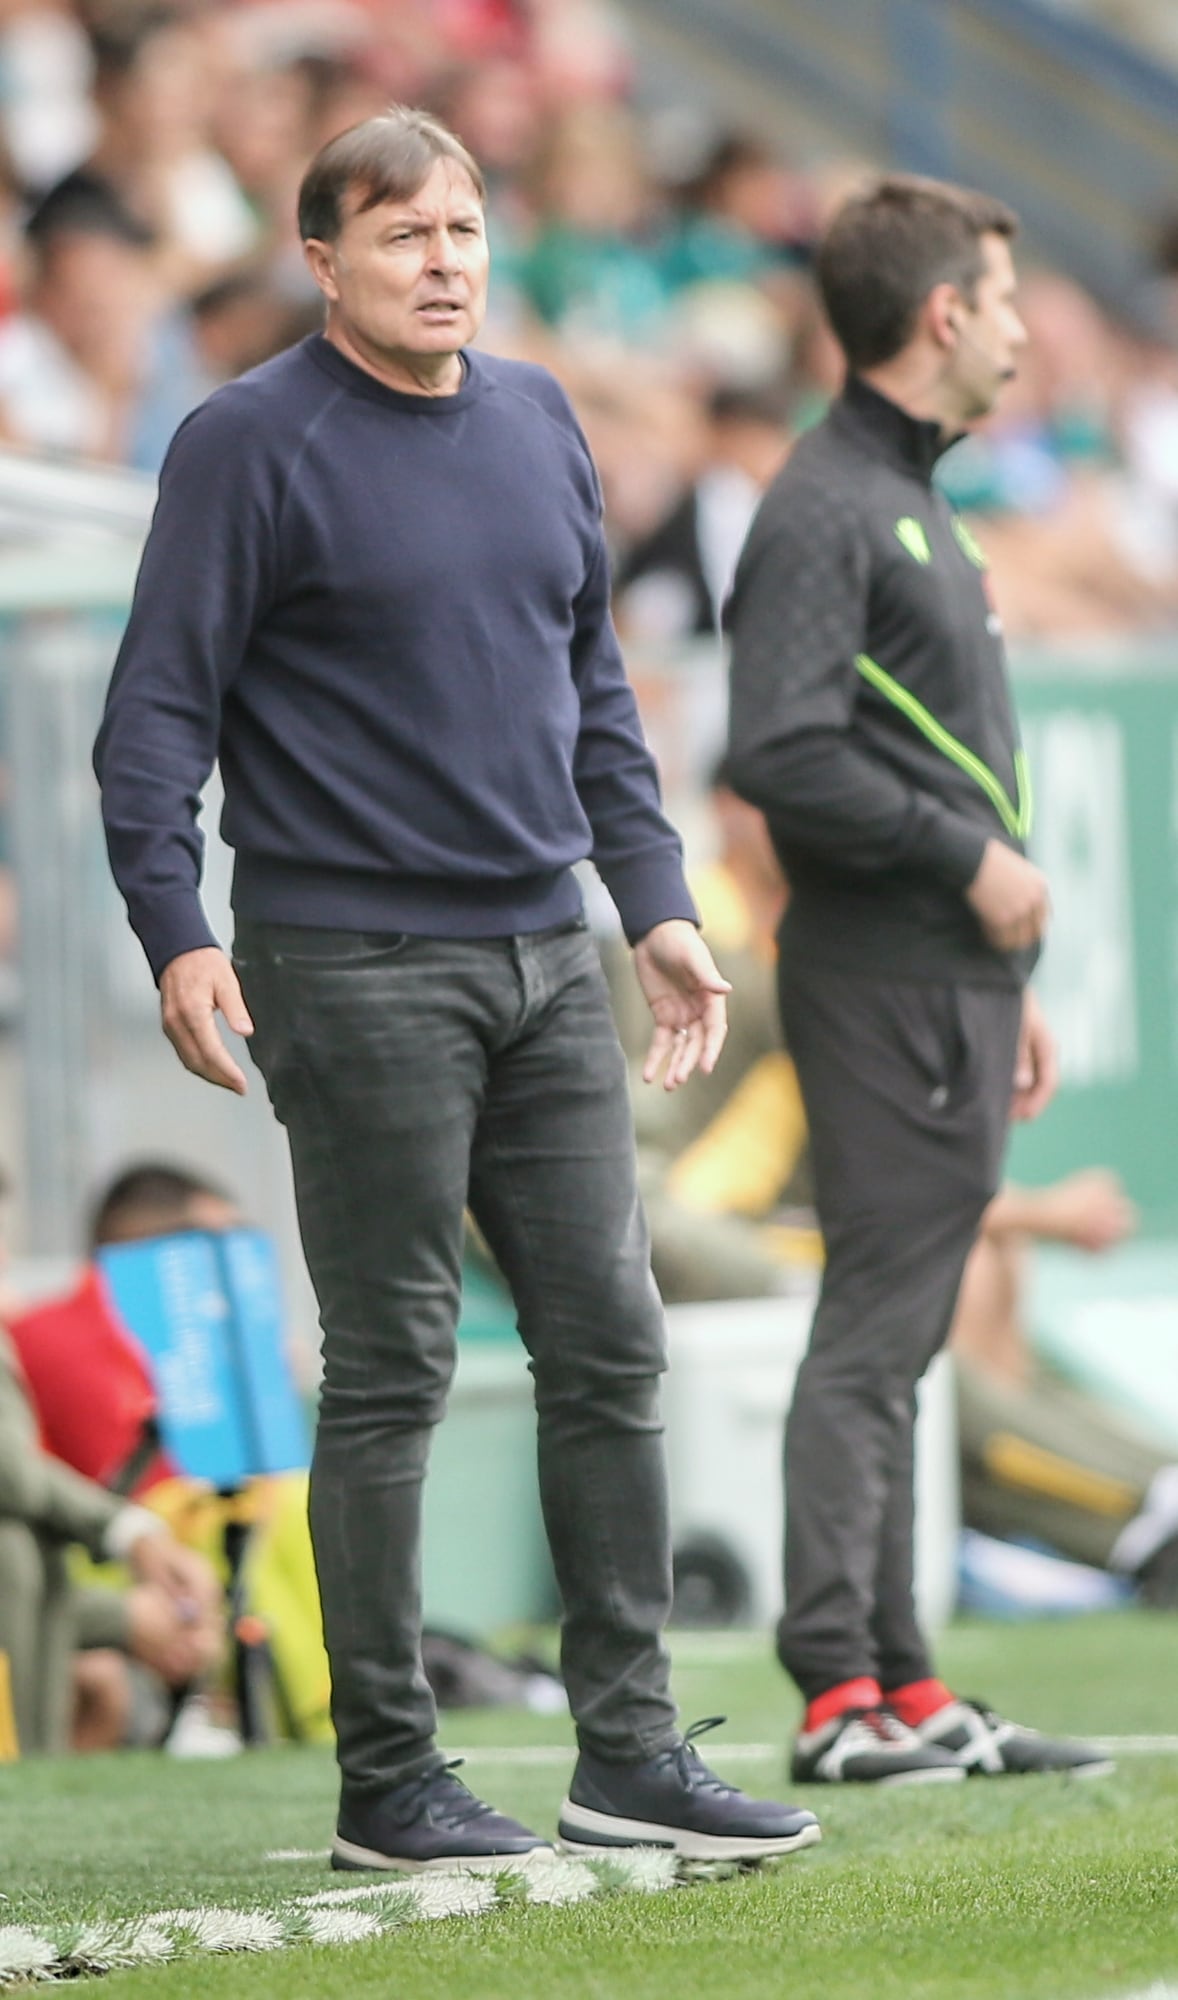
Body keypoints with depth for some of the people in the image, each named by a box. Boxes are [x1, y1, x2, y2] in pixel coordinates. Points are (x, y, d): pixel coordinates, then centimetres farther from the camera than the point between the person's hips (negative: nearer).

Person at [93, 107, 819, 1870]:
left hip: (547, 959, 6)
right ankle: (387, 1778, 5)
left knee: (610, 1346, 6)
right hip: (355, 974, -6)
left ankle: (630, 1750, 12)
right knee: (390, 1376, -2)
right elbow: (158, 710, -10)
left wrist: (655, 897, 14)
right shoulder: (253, 445, -7)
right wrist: (178, 933, -20)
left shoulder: (538, 420, 12)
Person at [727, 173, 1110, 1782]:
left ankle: (905, 1688, 13)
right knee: (873, 1332, -10)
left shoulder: (914, 503, 20)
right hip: (882, 982, -10)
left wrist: (1009, 987, 22)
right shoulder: (824, 509, -12)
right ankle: (840, 1695, -10)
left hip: (951, 981, 10)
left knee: (898, 1341, 10)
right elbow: (783, 754, -22)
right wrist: (970, 860, -15)